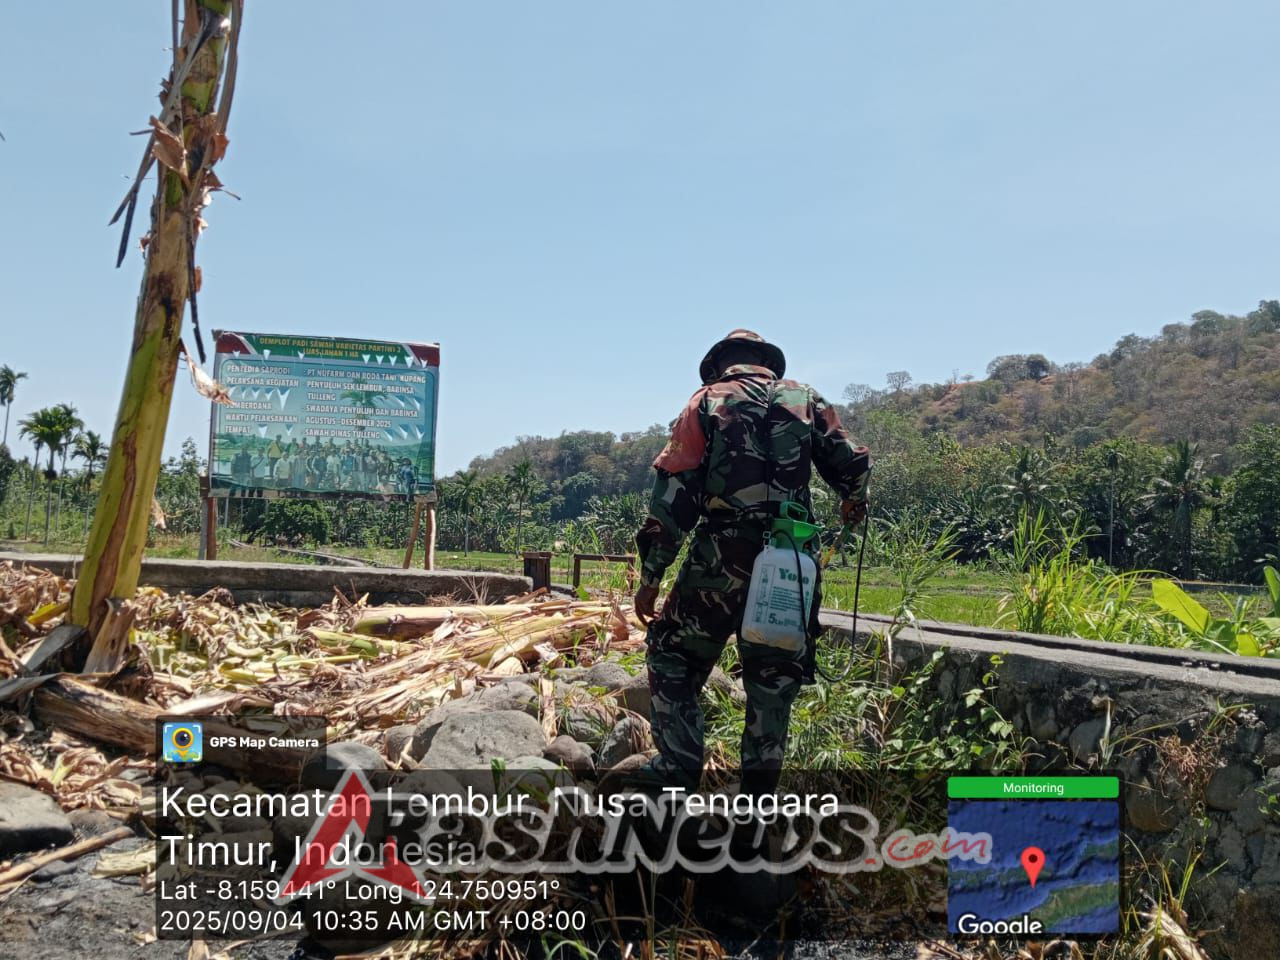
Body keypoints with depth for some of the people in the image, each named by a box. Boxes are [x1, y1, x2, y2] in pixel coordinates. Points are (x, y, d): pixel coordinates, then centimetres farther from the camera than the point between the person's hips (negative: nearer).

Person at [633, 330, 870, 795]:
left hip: (721, 559, -3)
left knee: (671, 653, 15)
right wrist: (854, 504, 34)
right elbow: (853, 465, 10)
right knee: (775, 675, 16)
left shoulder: (707, 402, 4)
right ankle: (760, 781, 21)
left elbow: (673, 491, -3)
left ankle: (679, 768, 12)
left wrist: (651, 575, -1)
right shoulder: (806, 400, 11)